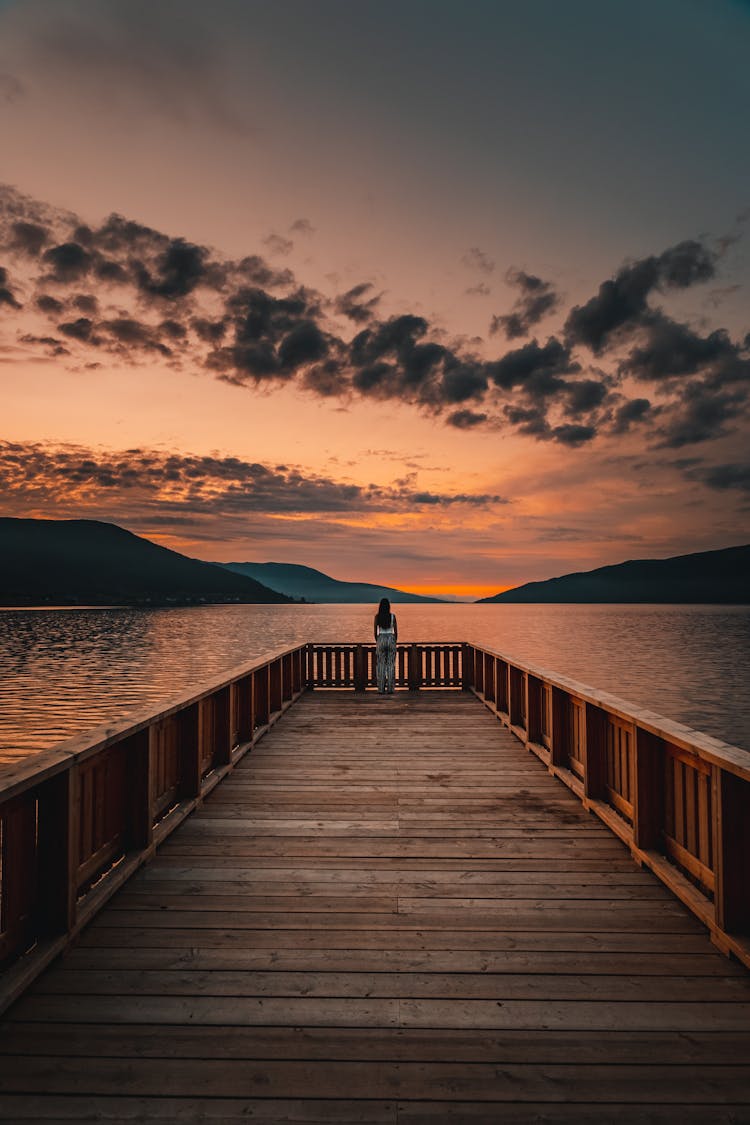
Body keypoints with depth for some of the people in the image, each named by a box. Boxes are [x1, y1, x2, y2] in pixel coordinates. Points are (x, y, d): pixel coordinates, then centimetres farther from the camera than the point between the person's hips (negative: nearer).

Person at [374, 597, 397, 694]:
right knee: (391, 665, 3)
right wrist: (395, 643, 11)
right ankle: (390, 689, 0)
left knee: (381, 665, 5)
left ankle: (381, 689, 2)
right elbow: (396, 631, 0)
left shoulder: (377, 616, -2)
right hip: (391, 640, 0)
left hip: (381, 640, 0)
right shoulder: (393, 616, -2)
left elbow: (375, 631, 1)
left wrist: (377, 642, 12)